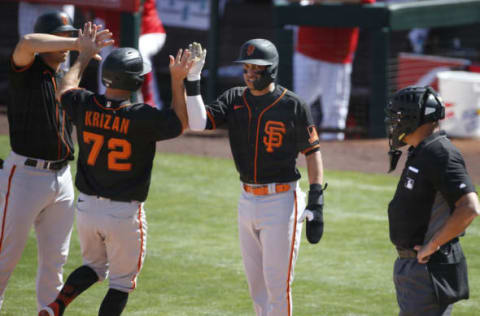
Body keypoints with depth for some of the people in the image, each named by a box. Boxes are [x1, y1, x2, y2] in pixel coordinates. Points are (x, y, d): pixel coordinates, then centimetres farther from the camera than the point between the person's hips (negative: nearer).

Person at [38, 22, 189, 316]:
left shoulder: (85, 105, -7)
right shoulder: (142, 117, -20)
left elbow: (66, 89, 18)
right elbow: (181, 121, -2)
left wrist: (85, 55, 27)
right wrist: (178, 82, 0)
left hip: (87, 207, 5)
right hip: (124, 213, -5)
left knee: (94, 266, 25)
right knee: (122, 281, 10)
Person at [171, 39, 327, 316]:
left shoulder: (293, 106, -8)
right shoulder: (234, 100, 4)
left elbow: (313, 152, -4)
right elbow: (198, 123, -9)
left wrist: (316, 203, -10)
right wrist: (193, 78, -17)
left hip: (282, 201, -6)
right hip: (248, 200, 6)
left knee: (277, 284, -6)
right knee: (256, 284, 13)